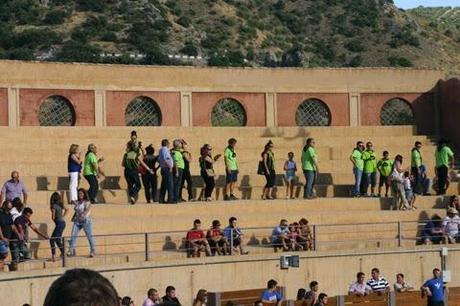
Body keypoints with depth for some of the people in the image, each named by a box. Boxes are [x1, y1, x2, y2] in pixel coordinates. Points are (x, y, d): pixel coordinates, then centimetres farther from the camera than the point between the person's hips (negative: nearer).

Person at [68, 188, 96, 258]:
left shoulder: (87, 202, -1)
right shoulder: (77, 203, 15)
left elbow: (87, 210, -16)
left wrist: (83, 215, -31)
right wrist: (73, 217, 7)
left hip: (85, 221, -5)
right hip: (77, 221, 5)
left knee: (89, 236, -1)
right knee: (73, 235, -7)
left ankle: (93, 251, 9)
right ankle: (71, 251, -6)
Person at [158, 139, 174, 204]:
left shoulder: (161, 150, 18)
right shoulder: (165, 150, -12)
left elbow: (159, 160, 22)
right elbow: (166, 159, -23)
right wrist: (170, 166, -17)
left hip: (163, 169, 10)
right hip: (167, 169, -10)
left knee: (164, 185, 11)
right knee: (170, 184, -10)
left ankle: (161, 199, 11)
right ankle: (170, 199, -14)